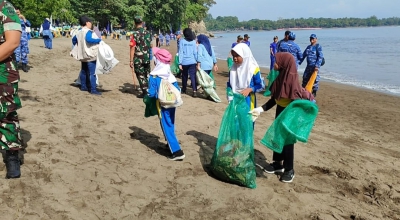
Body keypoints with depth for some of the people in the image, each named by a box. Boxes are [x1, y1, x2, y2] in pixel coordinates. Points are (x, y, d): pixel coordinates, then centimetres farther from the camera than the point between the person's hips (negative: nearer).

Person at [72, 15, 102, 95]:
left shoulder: (79, 32, 12)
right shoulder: (88, 31, -15)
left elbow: (74, 39, 23)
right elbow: (89, 39, -32)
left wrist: (77, 46, 36)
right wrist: (99, 40, -21)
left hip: (83, 56, 9)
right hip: (90, 56, -9)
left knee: (83, 71, 18)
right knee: (92, 73, -8)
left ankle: (83, 86, 28)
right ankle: (93, 90, -9)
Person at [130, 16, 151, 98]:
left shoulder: (135, 34, -13)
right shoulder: (148, 33, 4)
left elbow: (133, 48, -15)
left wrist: (131, 60, -13)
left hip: (138, 58, -5)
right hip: (147, 57, 5)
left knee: (141, 75, 4)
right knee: (147, 74, 17)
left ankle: (144, 92, 2)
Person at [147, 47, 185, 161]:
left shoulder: (154, 76, -14)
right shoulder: (170, 75, 4)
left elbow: (151, 93, -15)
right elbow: (177, 89, 8)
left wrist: (147, 94, 3)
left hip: (163, 105, -6)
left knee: (166, 127, -1)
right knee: (170, 125, 22)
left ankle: (177, 151, -7)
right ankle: (171, 144, 39)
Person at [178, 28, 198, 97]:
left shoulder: (182, 41, -3)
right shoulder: (193, 41, 2)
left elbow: (180, 52, -4)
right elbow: (195, 52, 4)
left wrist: (180, 63, -3)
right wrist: (197, 61, 11)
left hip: (184, 62, 0)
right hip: (192, 61, 0)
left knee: (184, 76, 16)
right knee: (193, 76, -4)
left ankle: (184, 89, 30)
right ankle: (194, 91, -18)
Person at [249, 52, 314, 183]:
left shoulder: (291, 79, -25)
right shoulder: (281, 76, 1)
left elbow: (299, 101, -24)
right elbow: (275, 98, 7)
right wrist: (261, 109, 4)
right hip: (280, 111, 8)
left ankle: (289, 169, 22)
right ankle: (278, 163, 35)